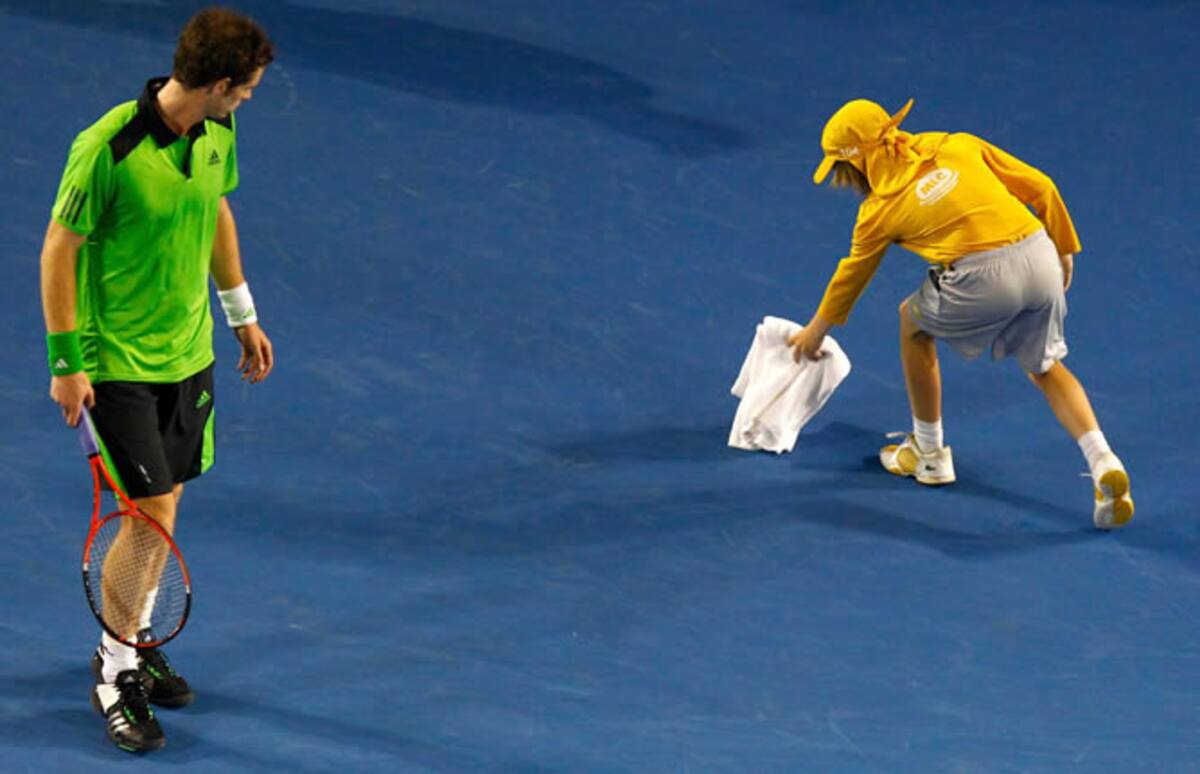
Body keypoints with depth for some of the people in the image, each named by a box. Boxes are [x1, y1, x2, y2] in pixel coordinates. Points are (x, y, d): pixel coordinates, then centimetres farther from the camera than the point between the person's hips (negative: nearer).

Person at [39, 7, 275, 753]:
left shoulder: (217, 132, -2)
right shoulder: (107, 149, -25)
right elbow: (60, 248, -17)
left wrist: (243, 314, 21)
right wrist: (66, 361, -15)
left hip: (188, 353, 7)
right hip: (117, 362, -7)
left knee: (164, 504, 14)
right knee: (149, 512, -7)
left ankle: (133, 641, 33)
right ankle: (115, 673, 8)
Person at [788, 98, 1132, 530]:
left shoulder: (880, 208, 11)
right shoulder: (958, 147, 18)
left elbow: (851, 275, 26)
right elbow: (1040, 188, 15)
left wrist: (818, 329, 43)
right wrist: (1064, 248, 26)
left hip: (982, 278, -4)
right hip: (1041, 258, 5)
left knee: (913, 321, 26)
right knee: (1045, 368, 25)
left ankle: (929, 455, 35)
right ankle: (1103, 464, 4)